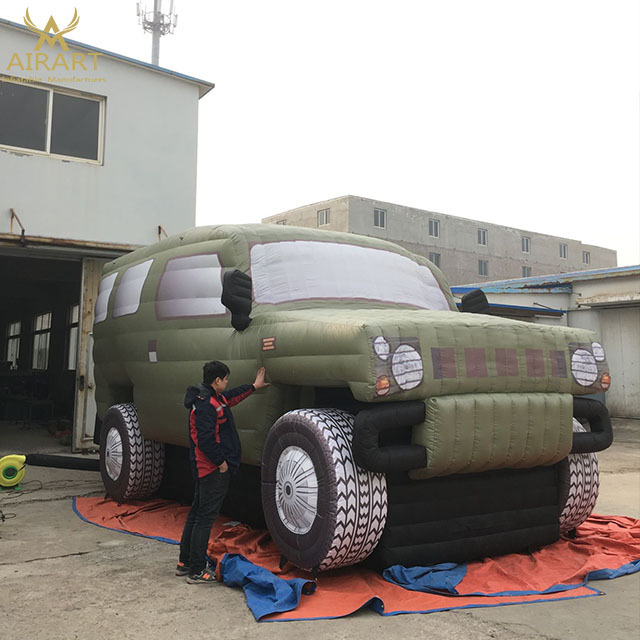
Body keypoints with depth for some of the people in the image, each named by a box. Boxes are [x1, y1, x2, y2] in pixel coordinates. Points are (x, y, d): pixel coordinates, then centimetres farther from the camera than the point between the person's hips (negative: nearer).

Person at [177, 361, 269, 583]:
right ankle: (196, 571, 1)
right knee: (205, 517, -5)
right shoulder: (206, 405, -21)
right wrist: (221, 462, -17)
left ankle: (185, 562, 28)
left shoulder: (215, 398, 11)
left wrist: (254, 386, 41)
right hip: (213, 470, -11)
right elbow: (205, 440, -26)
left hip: (204, 469, 11)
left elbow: (232, 396, 32)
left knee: (197, 513, 17)